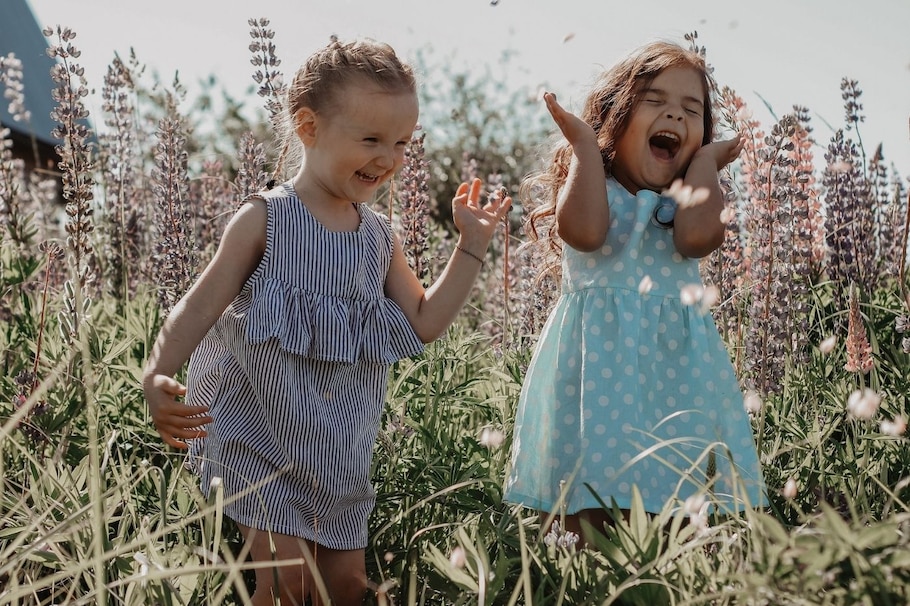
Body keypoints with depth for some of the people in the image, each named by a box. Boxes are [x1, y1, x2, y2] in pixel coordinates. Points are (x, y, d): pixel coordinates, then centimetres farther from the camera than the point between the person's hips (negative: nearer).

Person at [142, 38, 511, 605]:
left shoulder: (380, 236, 7)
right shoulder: (266, 219, -9)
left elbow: (425, 323, 7)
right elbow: (201, 306, -11)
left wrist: (472, 244, 3)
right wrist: (158, 376, -27)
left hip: (341, 454, 6)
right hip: (260, 441, -5)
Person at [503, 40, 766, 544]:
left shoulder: (688, 199, 10)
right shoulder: (591, 186, 4)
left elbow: (698, 236, -15)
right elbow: (584, 231, -20)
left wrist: (705, 161, -1)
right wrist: (584, 145, -10)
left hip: (675, 368, 2)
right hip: (597, 364, -2)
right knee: (589, 523, 0)